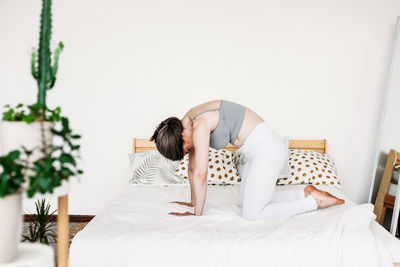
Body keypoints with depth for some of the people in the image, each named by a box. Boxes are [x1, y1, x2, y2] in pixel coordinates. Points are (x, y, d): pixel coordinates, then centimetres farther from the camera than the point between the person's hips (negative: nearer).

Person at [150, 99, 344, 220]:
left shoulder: (199, 126, -21)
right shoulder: (187, 125, 7)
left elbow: (200, 175, -20)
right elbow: (193, 167, 16)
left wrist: (197, 214, -9)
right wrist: (193, 203, 22)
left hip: (266, 149, -10)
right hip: (261, 150, 10)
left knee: (251, 214, -6)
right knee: (247, 202, 18)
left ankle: (315, 201, 1)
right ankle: (305, 194, 18)